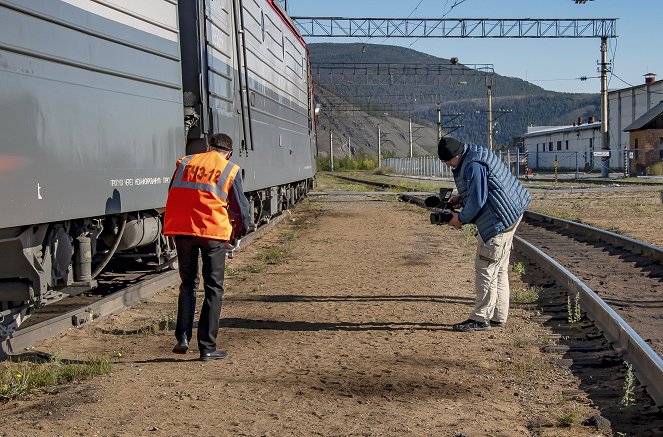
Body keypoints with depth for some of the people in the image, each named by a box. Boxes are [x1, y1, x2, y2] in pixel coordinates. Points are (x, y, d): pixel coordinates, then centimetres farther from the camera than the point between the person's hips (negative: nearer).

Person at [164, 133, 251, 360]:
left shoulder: (184, 163, 13)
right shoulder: (230, 170, 4)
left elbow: (172, 197, 17)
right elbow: (241, 208, 5)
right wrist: (238, 234, 22)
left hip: (181, 230, 3)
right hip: (214, 232, -3)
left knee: (188, 284, 19)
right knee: (213, 289, 7)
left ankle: (183, 337, 7)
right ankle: (207, 347, 6)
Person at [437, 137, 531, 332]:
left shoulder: (474, 165, -22)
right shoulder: (473, 154, 12)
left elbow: (477, 200, -22)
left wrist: (461, 218, -8)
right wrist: (461, 198, 13)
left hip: (500, 219, -11)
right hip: (510, 214, 11)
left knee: (486, 268, -5)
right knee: (499, 269, 15)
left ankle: (481, 318, 1)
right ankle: (498, 316, 23)